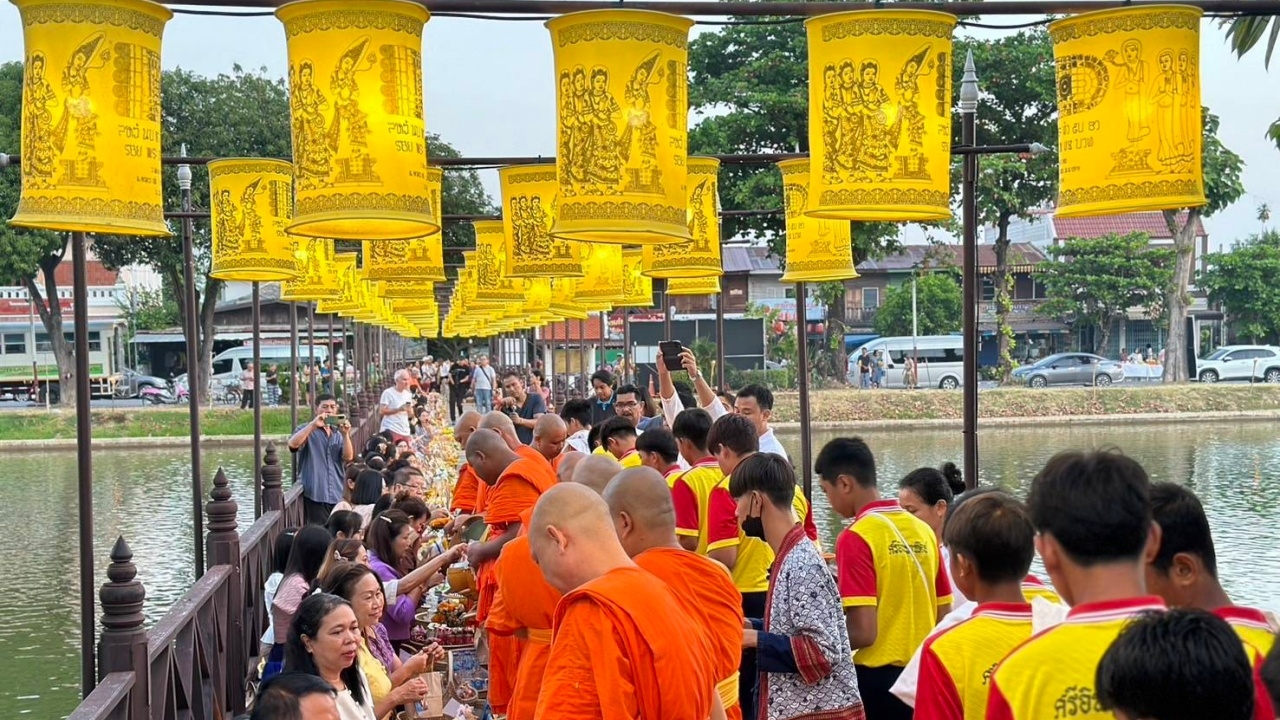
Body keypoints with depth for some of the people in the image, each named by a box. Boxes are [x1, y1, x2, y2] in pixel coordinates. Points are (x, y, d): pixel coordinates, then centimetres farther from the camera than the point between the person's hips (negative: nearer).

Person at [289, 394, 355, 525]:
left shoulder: (338, 434, 16)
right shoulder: (306, 430, 4)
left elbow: (348, 457, 2)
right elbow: (293, 444, -17)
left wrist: (345, 434, -13)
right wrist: (313, 424, -23)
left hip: (337, 495, 5)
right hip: (314, 495, -5)